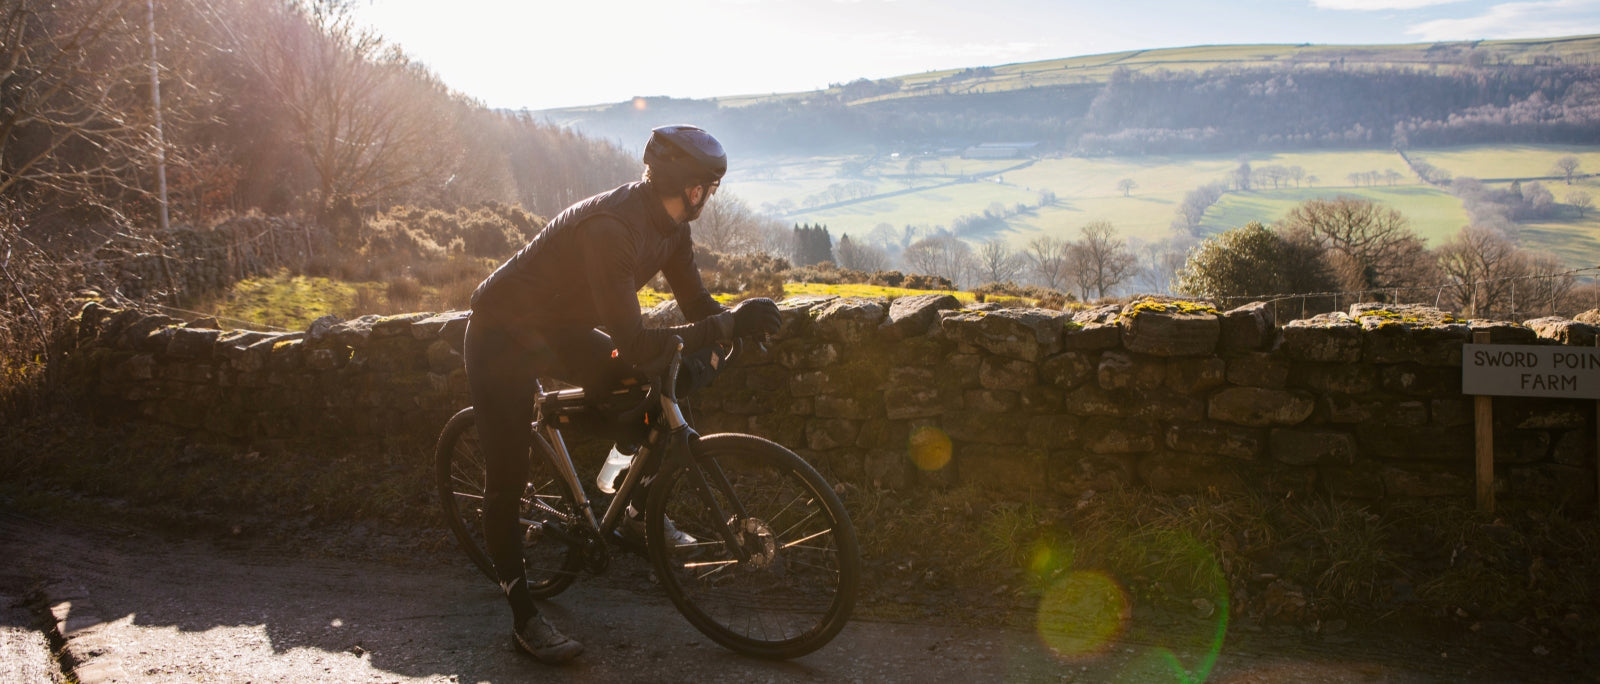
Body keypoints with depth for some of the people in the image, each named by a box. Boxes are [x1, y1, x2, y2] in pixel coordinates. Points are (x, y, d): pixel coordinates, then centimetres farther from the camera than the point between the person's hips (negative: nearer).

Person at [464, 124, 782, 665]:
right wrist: (728, 324, -41)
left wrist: (740, 325, -21)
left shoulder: (669, 225, -8)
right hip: (504, 336, -8)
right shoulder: (610, 228, -36)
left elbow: (696, 303, -1)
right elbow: (633, 344, -40)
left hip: (559, 330, 8)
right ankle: (524, 618, 1)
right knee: (509, 478, -9)